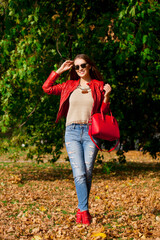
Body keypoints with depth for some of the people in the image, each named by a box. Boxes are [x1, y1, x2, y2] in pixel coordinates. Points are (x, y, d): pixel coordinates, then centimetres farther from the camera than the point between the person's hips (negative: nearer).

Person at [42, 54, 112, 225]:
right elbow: (47, 88, 13)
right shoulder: (70, 86, 13)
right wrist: (59, 71, 12)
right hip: (72, 132, 0)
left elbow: (103, 113, 9)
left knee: (88, 174, -2)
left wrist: (106, 96, -7)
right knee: (79, 174, -11)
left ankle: (81, 210, 13)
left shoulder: (98, 86, 9)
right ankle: (85, 211, -12)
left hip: (90, 132, 0)